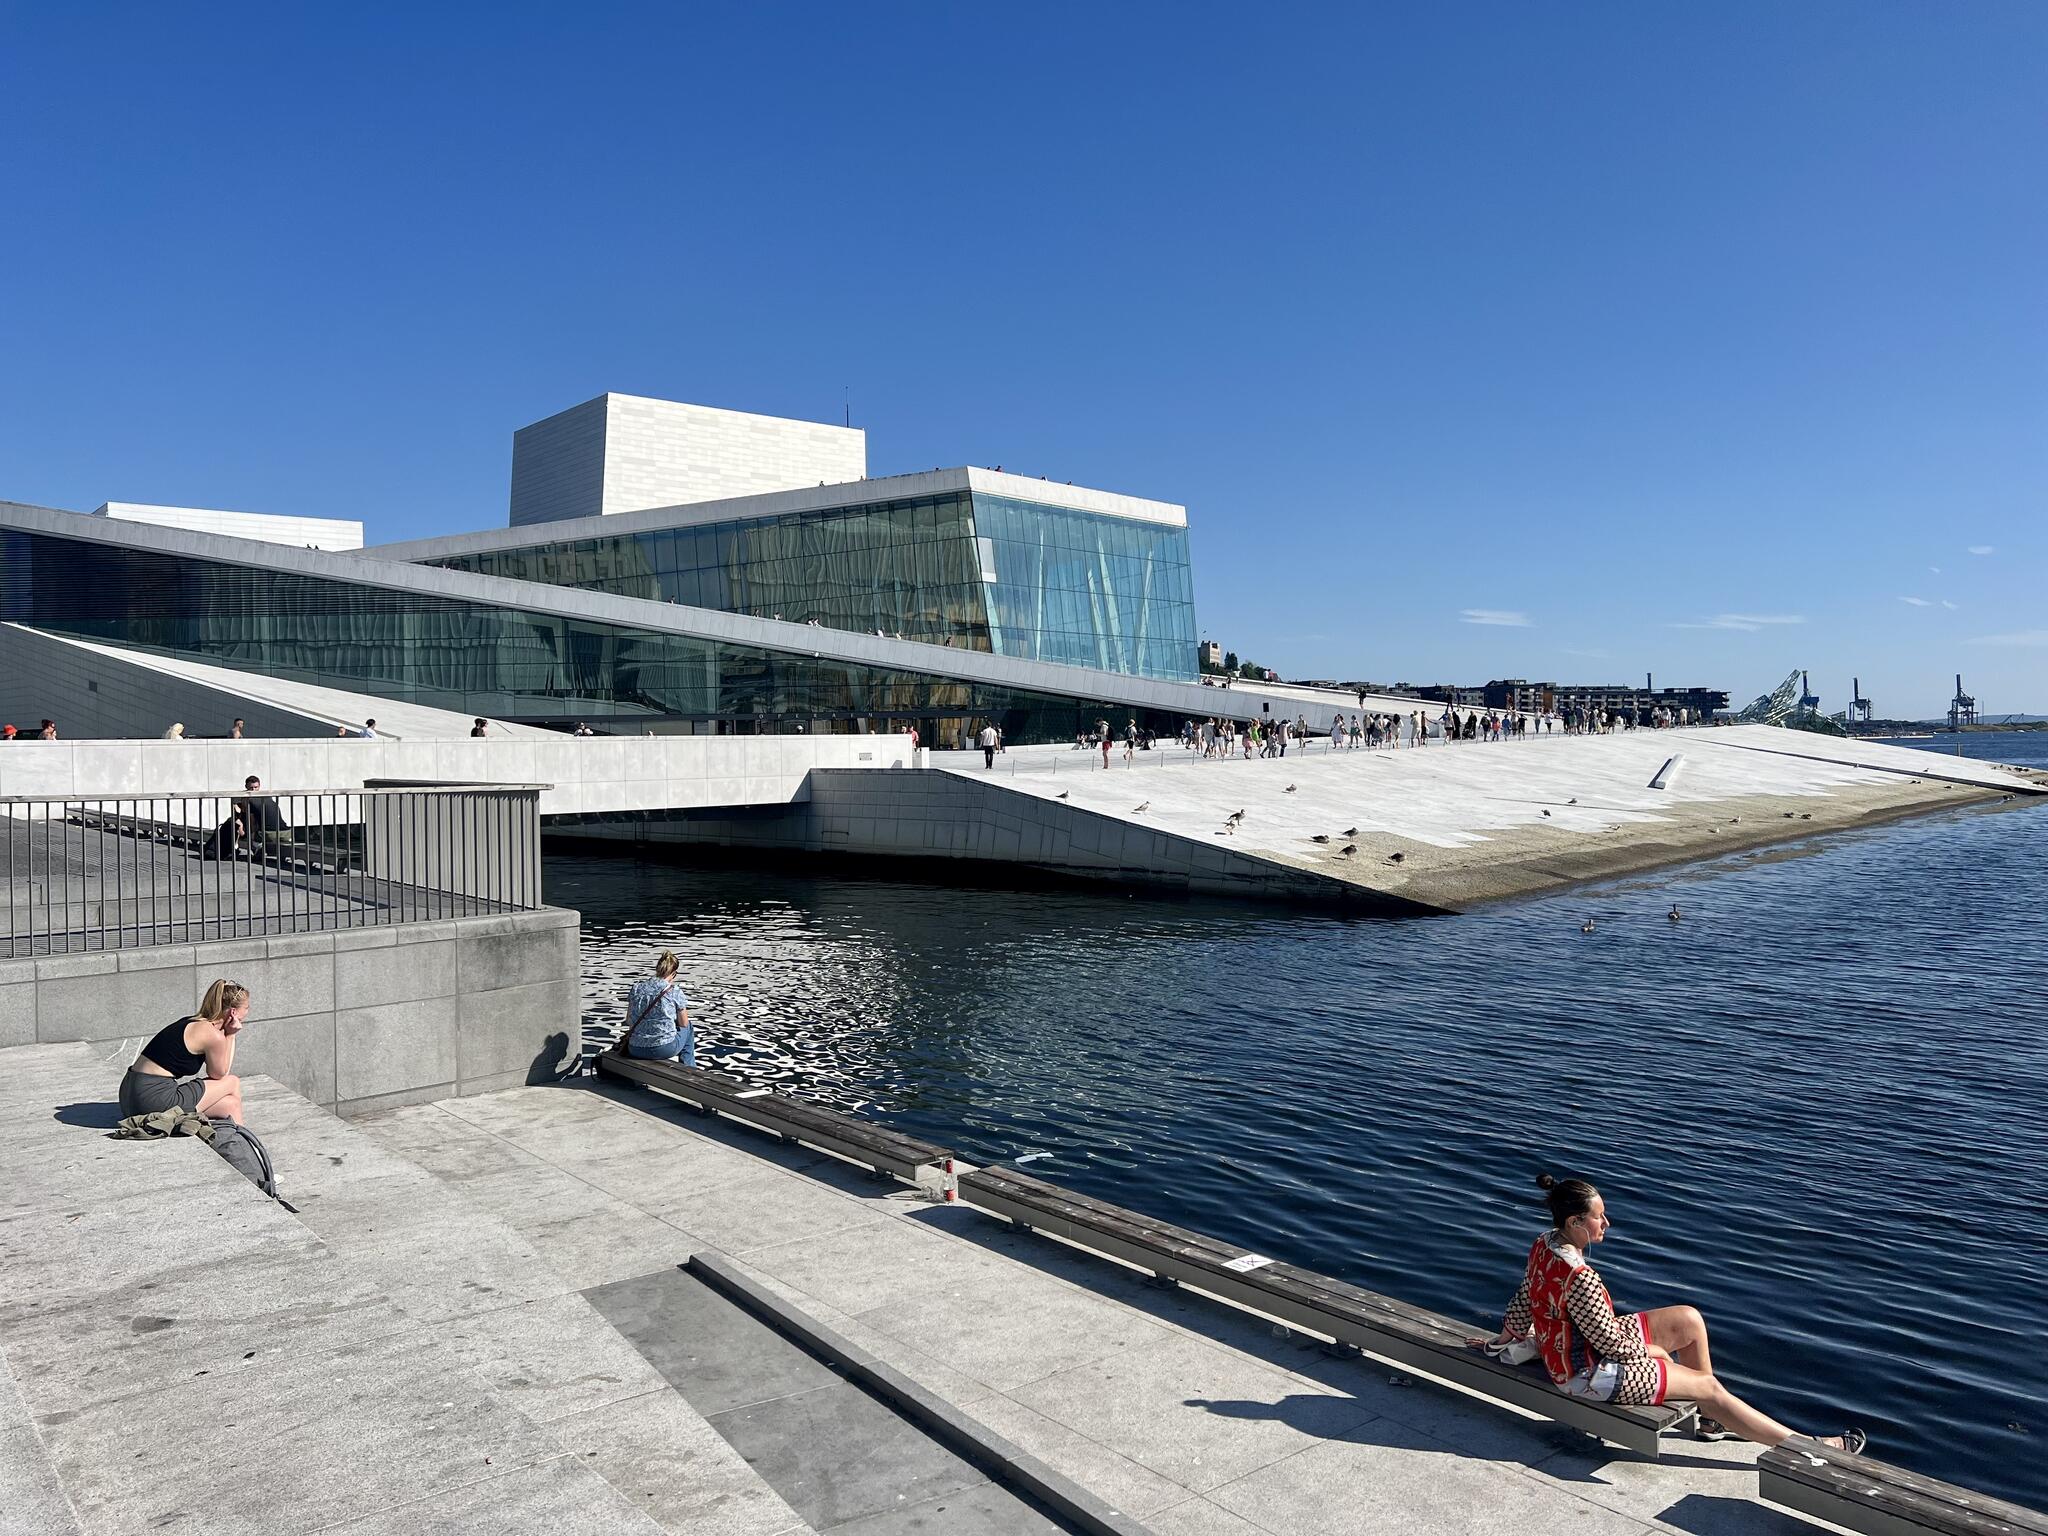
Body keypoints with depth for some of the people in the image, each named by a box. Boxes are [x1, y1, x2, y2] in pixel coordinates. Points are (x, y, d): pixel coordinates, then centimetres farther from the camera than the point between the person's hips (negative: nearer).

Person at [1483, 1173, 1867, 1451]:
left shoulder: (1543, 1244, -8)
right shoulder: (1580, 1278, -35)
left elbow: (1523, 1302, 7)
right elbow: (1612, 1343, -24)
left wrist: (1504, 1341, 22)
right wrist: (1648, 1350, -3)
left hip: (1571, 1344, 9)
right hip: (1589, 1373, -9)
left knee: (1690, 1320, 12)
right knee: (1709, 1386, 2)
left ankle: (1711, 1420, 28)